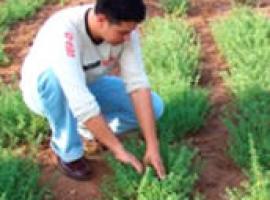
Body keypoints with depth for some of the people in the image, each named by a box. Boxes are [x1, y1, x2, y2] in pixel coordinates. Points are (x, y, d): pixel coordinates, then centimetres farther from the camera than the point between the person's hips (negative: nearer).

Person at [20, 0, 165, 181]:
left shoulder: (124, 26, -24)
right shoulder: (64, 32, -40)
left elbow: (137, 83, -27)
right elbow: (81, 103, -44)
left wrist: (153, 146, -32)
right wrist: (119, 150, -39)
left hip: (89, 85, 4)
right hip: (42, 90, -3)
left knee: (154, 107, -14)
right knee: (55, 76, -40)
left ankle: (90, 127, 7)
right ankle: (68, 151, -17)